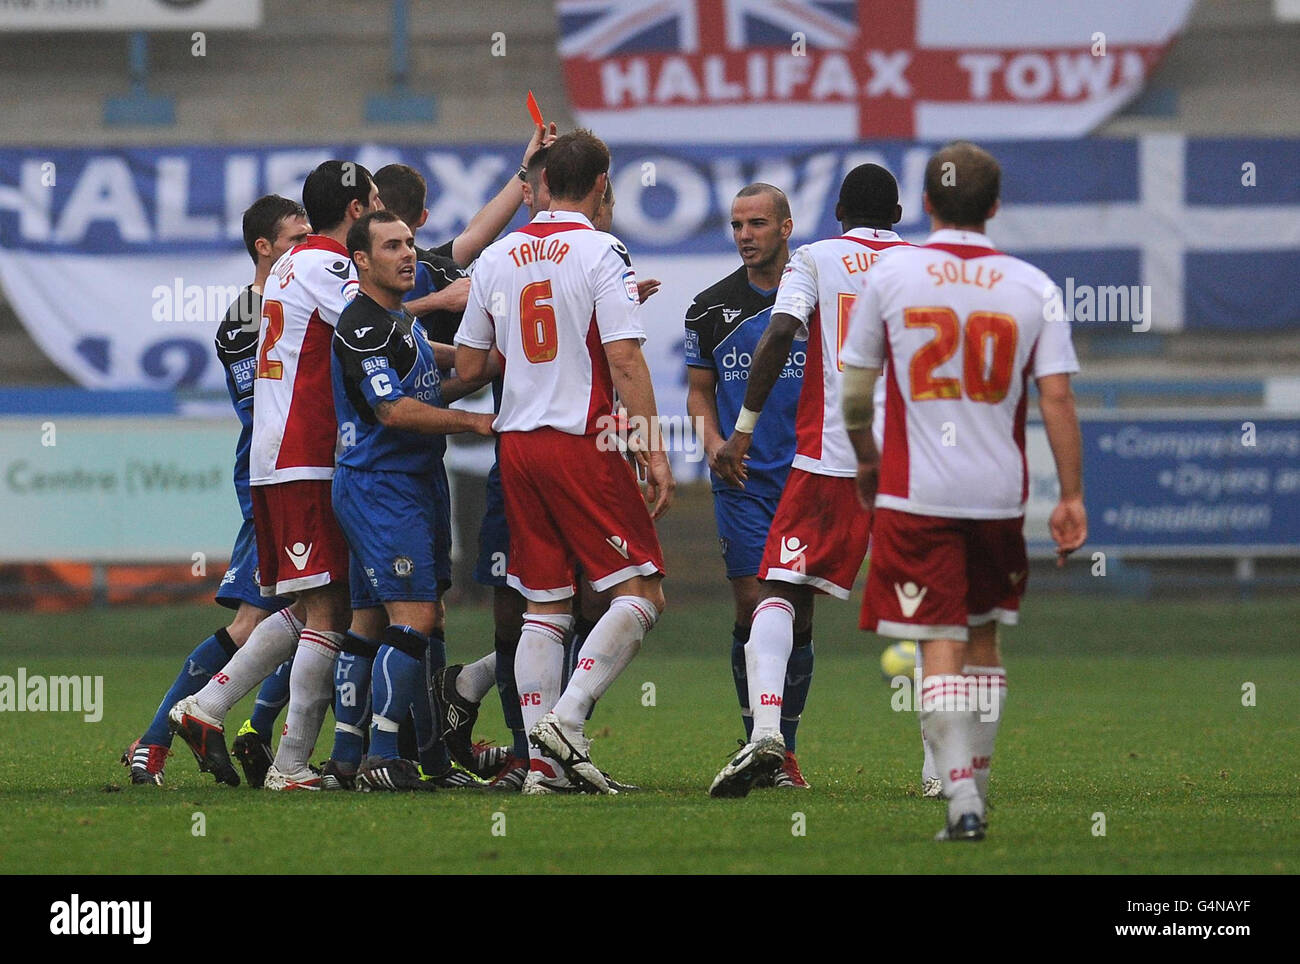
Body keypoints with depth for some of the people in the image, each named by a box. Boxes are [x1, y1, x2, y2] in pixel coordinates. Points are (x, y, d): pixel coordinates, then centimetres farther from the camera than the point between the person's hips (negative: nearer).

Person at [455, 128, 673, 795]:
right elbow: (624, 360, -14)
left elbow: (467, 367, 13)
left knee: (545, 607, 9)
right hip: (583, 441, -6)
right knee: (640, 594, -1)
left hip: (517, 441, 6)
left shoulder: (498, 258, 9)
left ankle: (539, 764, 4)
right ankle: (566, 717, -16)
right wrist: (654, 451, -12)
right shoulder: (600, 253, -7)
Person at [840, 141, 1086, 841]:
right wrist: (1071, 497, 2)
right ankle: (977, 782, 24)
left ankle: (961, 794, -16)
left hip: (917, 493, -2)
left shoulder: (889, 275, -2)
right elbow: (1057, 398, -3)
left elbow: (854, 391, 4)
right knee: (984, 637, 19)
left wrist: (866, 458, 22)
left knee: (940, 646, -3)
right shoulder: (1033, 288, 1)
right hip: (1000, 492, 2)